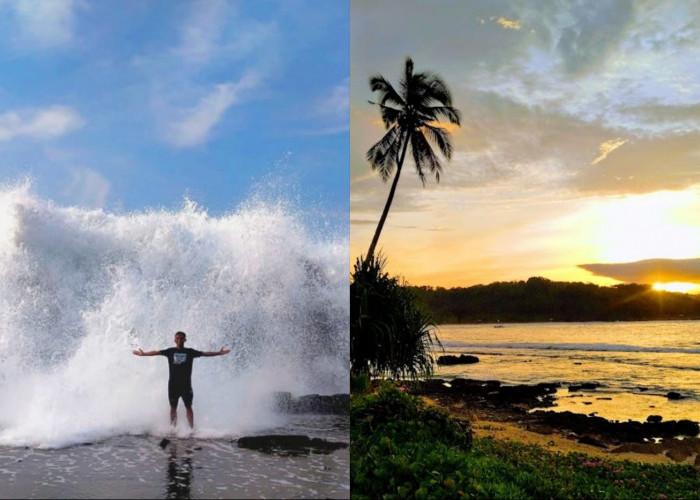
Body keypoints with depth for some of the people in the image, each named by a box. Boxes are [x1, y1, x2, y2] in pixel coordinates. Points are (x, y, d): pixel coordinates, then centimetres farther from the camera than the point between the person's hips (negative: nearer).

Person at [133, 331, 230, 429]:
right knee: (173, 407, 4)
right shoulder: (170, 351, 6)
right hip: (173, 384, 1)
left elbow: (205, 353, -1)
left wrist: (219, 353, -9)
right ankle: (173, 428, 10)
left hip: (186, 384, 0)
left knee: (188, 407, -1)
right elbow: (156, 352, 2)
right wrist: (143, 354, -9)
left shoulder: (190, 352, 4)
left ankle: (192, 428, -1)